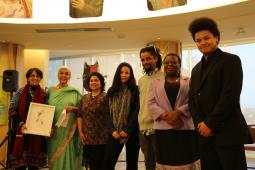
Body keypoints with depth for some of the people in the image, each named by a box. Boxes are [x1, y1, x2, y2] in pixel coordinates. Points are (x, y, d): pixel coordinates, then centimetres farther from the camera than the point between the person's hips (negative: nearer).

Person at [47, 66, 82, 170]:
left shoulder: (74, 92, 3)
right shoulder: (50, 90, 8)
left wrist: (72, 108, -15)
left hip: (68, 131, -2)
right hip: (54, 130, 2)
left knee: (67, 156, -1)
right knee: (54, 156, 6)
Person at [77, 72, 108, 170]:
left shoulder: (105, 97, -5)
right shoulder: (84, 98, 12)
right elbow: (80, 116, 11)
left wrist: (109, 132, -12)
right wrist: (80, 132, 4)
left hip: (102, 138, -5)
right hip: (87, 138, 5)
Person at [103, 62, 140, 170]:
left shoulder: (135, 90, 2)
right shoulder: (111, 91, 12)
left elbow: (136, 111, -6)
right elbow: (108, 112, 8)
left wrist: (127, 130, -13)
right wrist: (112, 130, -5)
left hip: (131, 132, -2)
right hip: (115, 132, 3)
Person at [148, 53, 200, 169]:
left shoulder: (189, 81, 12)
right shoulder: (155, 82, 15)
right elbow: (151, 103, 5)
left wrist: (178, 112, -15)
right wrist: (166, 116, -11)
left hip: (186, 127, -1)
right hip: (163, 128, 1)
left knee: (187, 160, -1)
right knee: (166, 160, 3)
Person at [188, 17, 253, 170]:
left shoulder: (231, 60, -3)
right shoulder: (196, 70, 18)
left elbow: (230, 96, -13)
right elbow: (192, 100, 13)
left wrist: (210, 123, -14)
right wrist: (200, 124, -4)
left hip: (228, 132, -6)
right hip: (205, 134, 6)